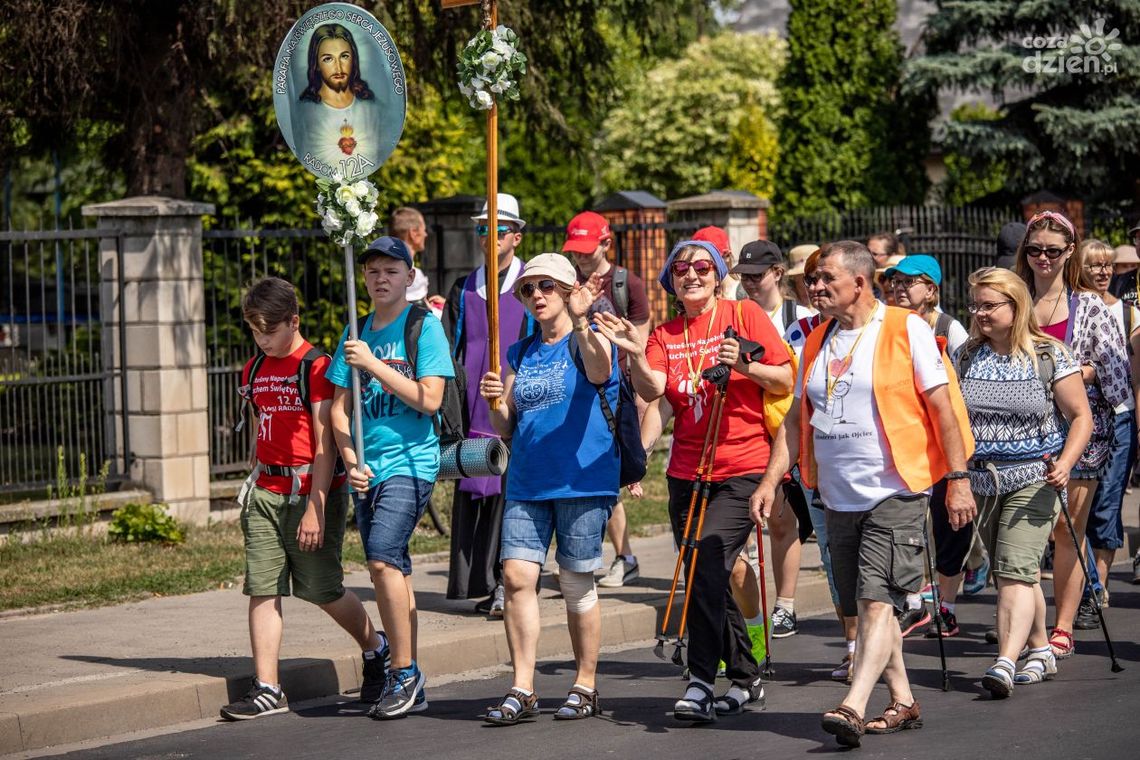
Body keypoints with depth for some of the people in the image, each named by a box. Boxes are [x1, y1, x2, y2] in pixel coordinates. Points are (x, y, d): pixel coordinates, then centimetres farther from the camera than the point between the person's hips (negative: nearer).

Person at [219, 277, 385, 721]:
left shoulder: (316, 367, -10)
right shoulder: (254, 371, 12)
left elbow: (324, 444, -13)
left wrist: (315, 508, -17)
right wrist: (255, 488, 17)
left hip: (310, 491, -6)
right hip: (266, 494, 6)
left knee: (322, 589, 2)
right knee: (262, 590, -2)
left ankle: (375, 648, 28)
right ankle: (267, 689, 0)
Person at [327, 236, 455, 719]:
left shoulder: (424, 327, -3)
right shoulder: (357, 334, 13)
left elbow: (429, 399, -12)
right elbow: (339, 407, 12)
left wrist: (372, 364, -15)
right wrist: (351, 461, -2)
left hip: (410, 460, -6)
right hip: (367, 467, 6)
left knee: (383, 559, -21)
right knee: (391, 571, 9)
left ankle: (404, 674, -13)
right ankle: (409, 684, 16)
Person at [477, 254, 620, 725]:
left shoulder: (588, 341, -1)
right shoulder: (521, 354, 16)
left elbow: (599, 372, -27)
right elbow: (507, 429, 16)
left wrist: (580, 322, -44)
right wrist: (495, 402, -6)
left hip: (581, 479, -5)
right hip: (527, 482, 5)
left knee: (576, 582, 0)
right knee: (517, 576, -6)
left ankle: (585, 686, 13)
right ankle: (522, 690, -3)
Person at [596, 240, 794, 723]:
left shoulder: (745, 316, 0)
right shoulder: (665, 335, 9)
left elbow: (787, 380, -1)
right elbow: (651, 390, -8)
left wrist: (744, 365, -17)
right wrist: (634, 354, -26)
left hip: (742, 469, -5)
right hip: (687, 472, 5)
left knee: (706, 567, -19)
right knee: (710, 582, 10)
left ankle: (700, 684, -18)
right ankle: (745, 679, 24)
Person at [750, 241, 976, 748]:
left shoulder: (906, 330, -5)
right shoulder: (818, 343, 13)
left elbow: (942, 407, -7)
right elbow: (797, 418, 15)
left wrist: (957, 479, -11)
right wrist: (771, 480, 5)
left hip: (894, 493, -7)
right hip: (839, 498, 7)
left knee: (877, 601, -15)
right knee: (866, 607, 11)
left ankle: (853, 707, -23)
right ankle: (903, 702, 22)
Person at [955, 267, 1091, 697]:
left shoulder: (1049, 356, -4)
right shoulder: (967, 357, 8)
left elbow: (1081, 417, -1)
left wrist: (1065, 464, -16)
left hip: (1032, 481, -5)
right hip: (981, 482, 5)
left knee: (1015, 572, -17)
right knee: (1016, 574, 14)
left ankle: (1006, 663, -27)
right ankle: (1040, 651, 30)